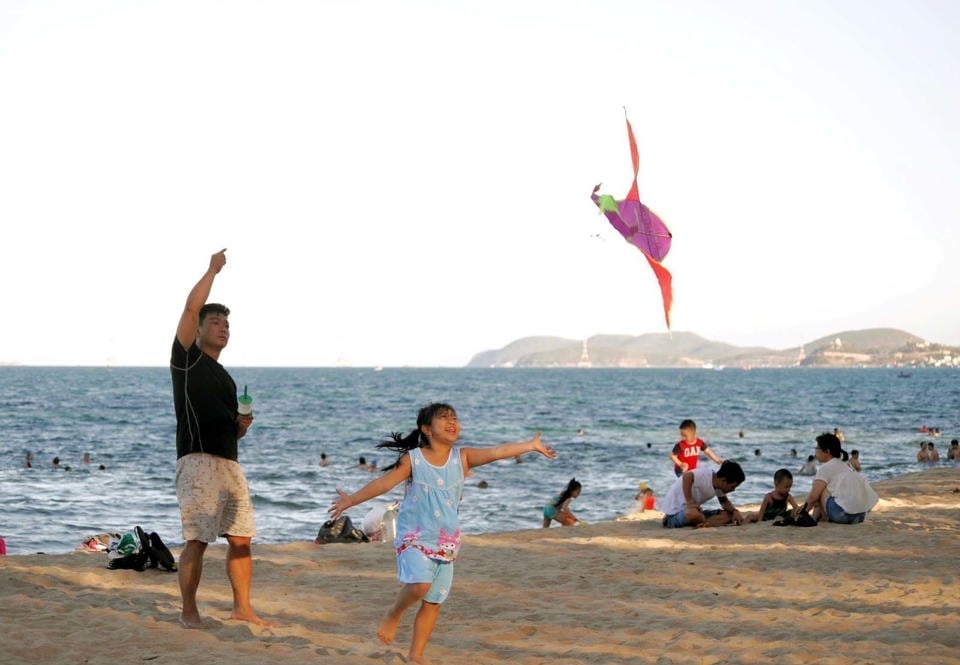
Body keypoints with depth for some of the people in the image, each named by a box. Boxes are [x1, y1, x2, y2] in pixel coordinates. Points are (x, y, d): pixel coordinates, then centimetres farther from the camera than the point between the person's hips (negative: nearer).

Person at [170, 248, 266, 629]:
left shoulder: (224, 377, 23)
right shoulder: (187, 358, 3)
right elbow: (191, 308, -10)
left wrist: (242, 424, 6)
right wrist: (213, 270, -1)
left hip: (229, 462, 8)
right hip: (197, 459, -8)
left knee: (241, 538, 5)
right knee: (197, 540, -10)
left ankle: (242, 607, 12)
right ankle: (189, 612, -4)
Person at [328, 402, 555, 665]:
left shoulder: (462, 458, 0)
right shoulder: (413, 459, -8)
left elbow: (496, 452, -7)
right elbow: (384, 482, -13)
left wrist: (530, 445, -13)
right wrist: (351, 500, -21)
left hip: (446, 542, 4)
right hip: (414, 538, -4)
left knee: (434, 601, 7)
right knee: (420, 585, -28)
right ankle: (393, 614, 2)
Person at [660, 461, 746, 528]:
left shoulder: (717, 483, 6)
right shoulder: (705, 475, -23)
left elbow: (724, 502, 18)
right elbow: (687, 476, -40)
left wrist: (735, 511, -2)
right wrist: (689, 502, -38)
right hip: (674, 513, -9)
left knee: (727, 515, -2)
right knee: (693, 513, -43)